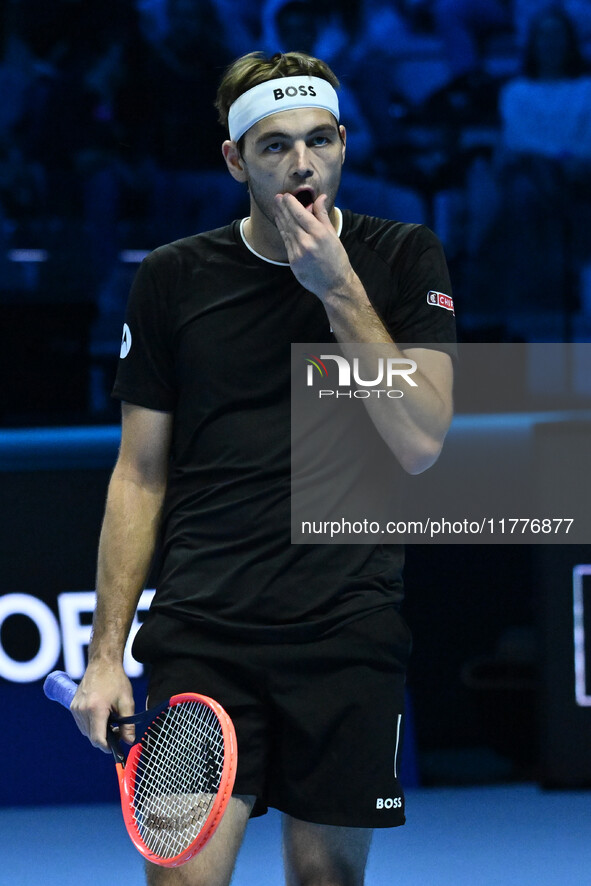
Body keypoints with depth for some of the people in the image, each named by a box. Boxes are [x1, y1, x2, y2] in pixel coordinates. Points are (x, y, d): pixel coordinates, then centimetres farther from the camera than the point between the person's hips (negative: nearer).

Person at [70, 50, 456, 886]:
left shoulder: (404, 260, 3)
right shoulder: (173, 278, 5)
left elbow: (420, 442, -7)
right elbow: (140, 474, 9)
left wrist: (339, 288, -11)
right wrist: (106, 652, 3)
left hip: (350, 632, 0)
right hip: (202, 636, 0)